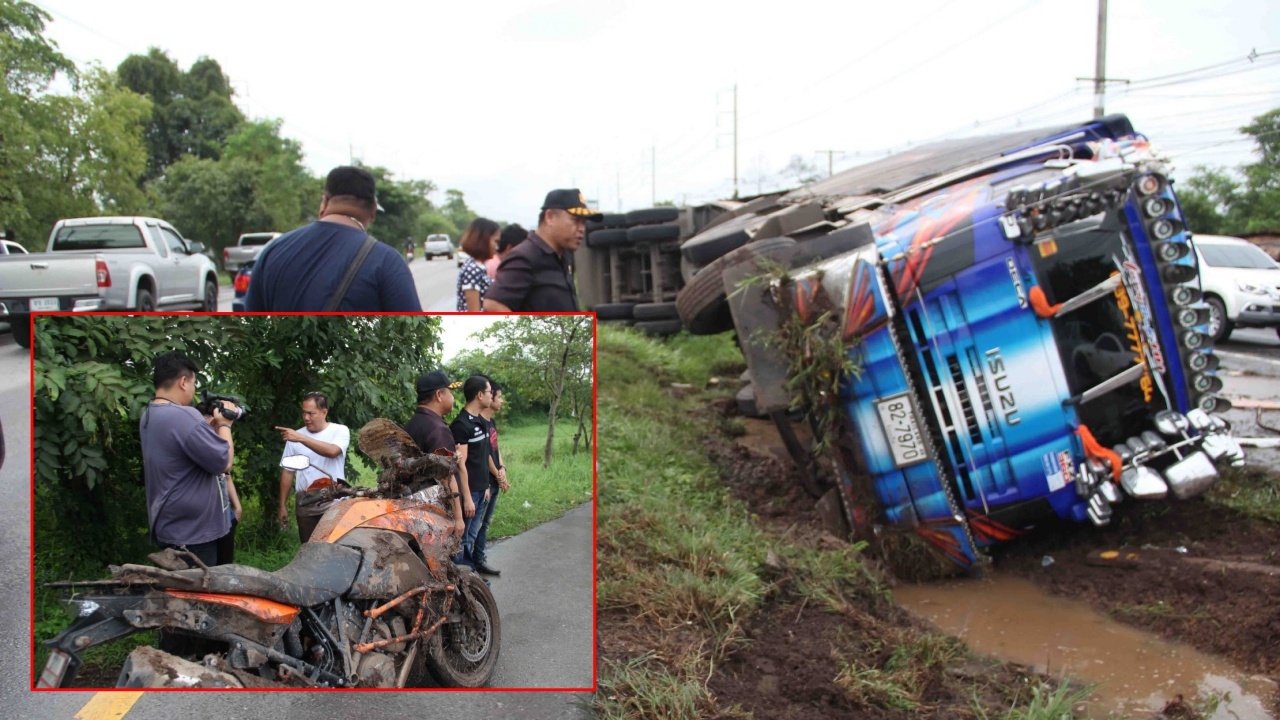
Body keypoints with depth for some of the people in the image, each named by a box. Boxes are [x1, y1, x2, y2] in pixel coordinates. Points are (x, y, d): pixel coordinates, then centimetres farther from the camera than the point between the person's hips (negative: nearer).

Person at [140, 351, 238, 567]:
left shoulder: (149, 415, 9)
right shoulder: (184, 416, -24)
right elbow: (224, 462, -19)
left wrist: (211, 425, 12)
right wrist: (224, 424, -5)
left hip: (170, 525, 10)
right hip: (192, 531, -10)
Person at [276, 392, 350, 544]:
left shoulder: (340, 431, -3)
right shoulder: (294, 436, 7)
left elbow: (332, 451, -25)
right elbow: (288, 472, 11)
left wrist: (300, 438, -28)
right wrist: (283, 506, 9)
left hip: (333, 505, -3)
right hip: (305, 508, 3)